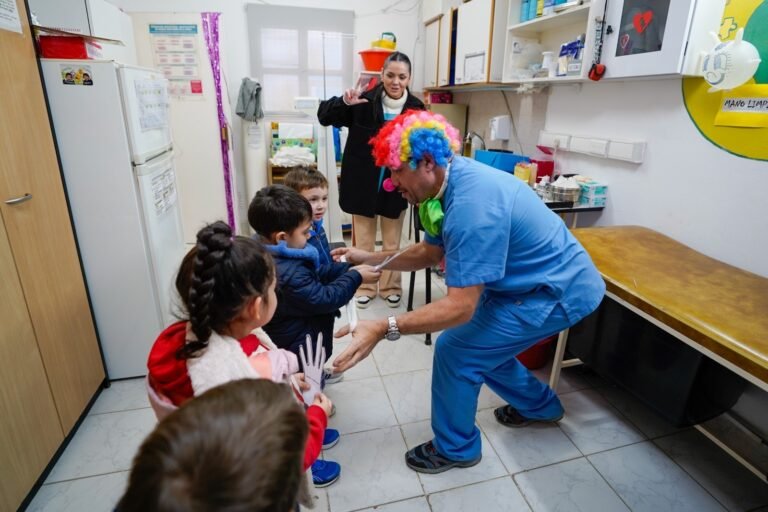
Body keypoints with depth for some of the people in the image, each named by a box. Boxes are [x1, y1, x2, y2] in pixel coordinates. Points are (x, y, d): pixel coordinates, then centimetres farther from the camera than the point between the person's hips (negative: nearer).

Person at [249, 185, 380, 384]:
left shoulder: (268, 255, -8)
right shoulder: (289, 274, -40)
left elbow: (316, 273, -1)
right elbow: (325, 299, -28)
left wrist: (348, 269, -8)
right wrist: (355, 277, -18)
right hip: (295, 345, -11)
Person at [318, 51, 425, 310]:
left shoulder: (416, 108, -5)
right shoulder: (364, 102, -9)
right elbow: (324, 116, -8)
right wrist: (344, 102, -27)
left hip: (395, 186, 1)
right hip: (362, 184, -1)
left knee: (392, 242, 14)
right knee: (363, 241, 11)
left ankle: (391, 287, 32)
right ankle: (365, 286, 29)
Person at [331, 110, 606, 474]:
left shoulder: (472, 205, -33)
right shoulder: (454, 177, -3)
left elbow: (461, 307, -33)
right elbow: (430, 251, 6)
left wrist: (383, 329, -37)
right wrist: (369, 258, 1)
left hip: (559, 291, -9)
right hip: (542, 278, 9)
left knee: (456, 350, -8)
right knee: (481, 341, 19)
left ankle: (456, 449, 17)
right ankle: (540, 406, 42)